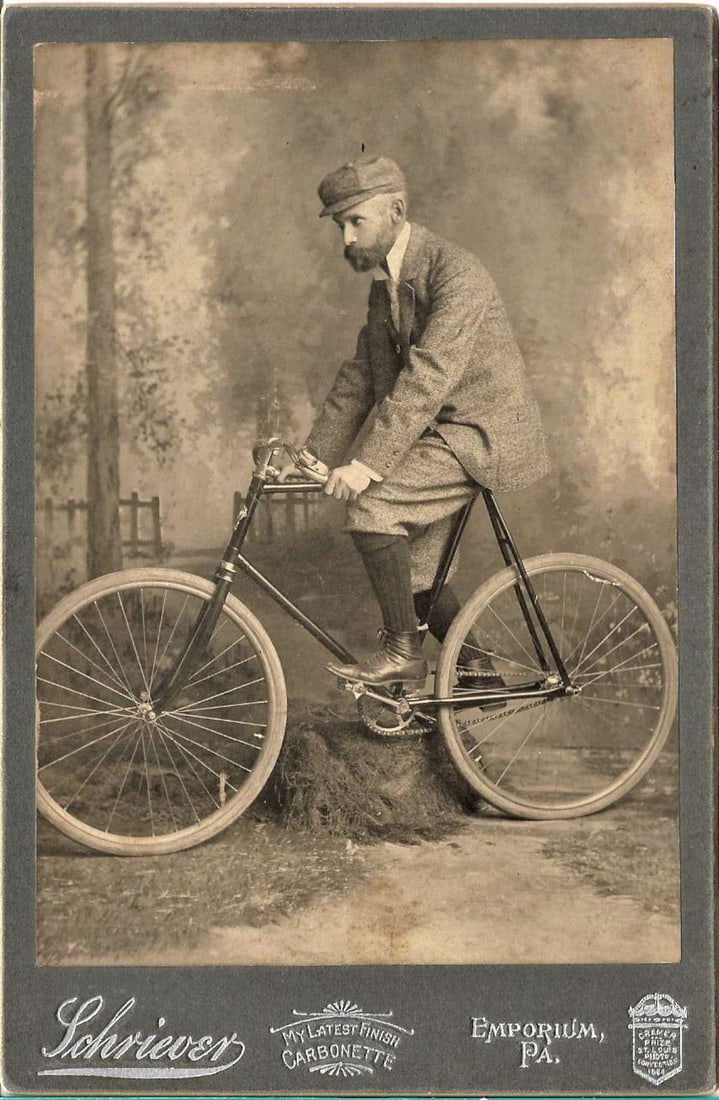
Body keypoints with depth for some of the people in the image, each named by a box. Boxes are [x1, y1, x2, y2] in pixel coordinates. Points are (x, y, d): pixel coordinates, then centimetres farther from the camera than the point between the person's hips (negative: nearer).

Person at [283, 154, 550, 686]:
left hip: (487, 434, -9)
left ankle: (403, 650, -12)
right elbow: (360, 377, 10)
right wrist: (313, 457, 2)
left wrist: (368, 464, -34)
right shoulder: (385, 286, 9)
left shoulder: (456, 272, -20)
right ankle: (480, 672, 28)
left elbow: (428, 377, -29)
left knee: (372, 505, -24)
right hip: (444, 435, 9)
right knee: (416, 577, 10)